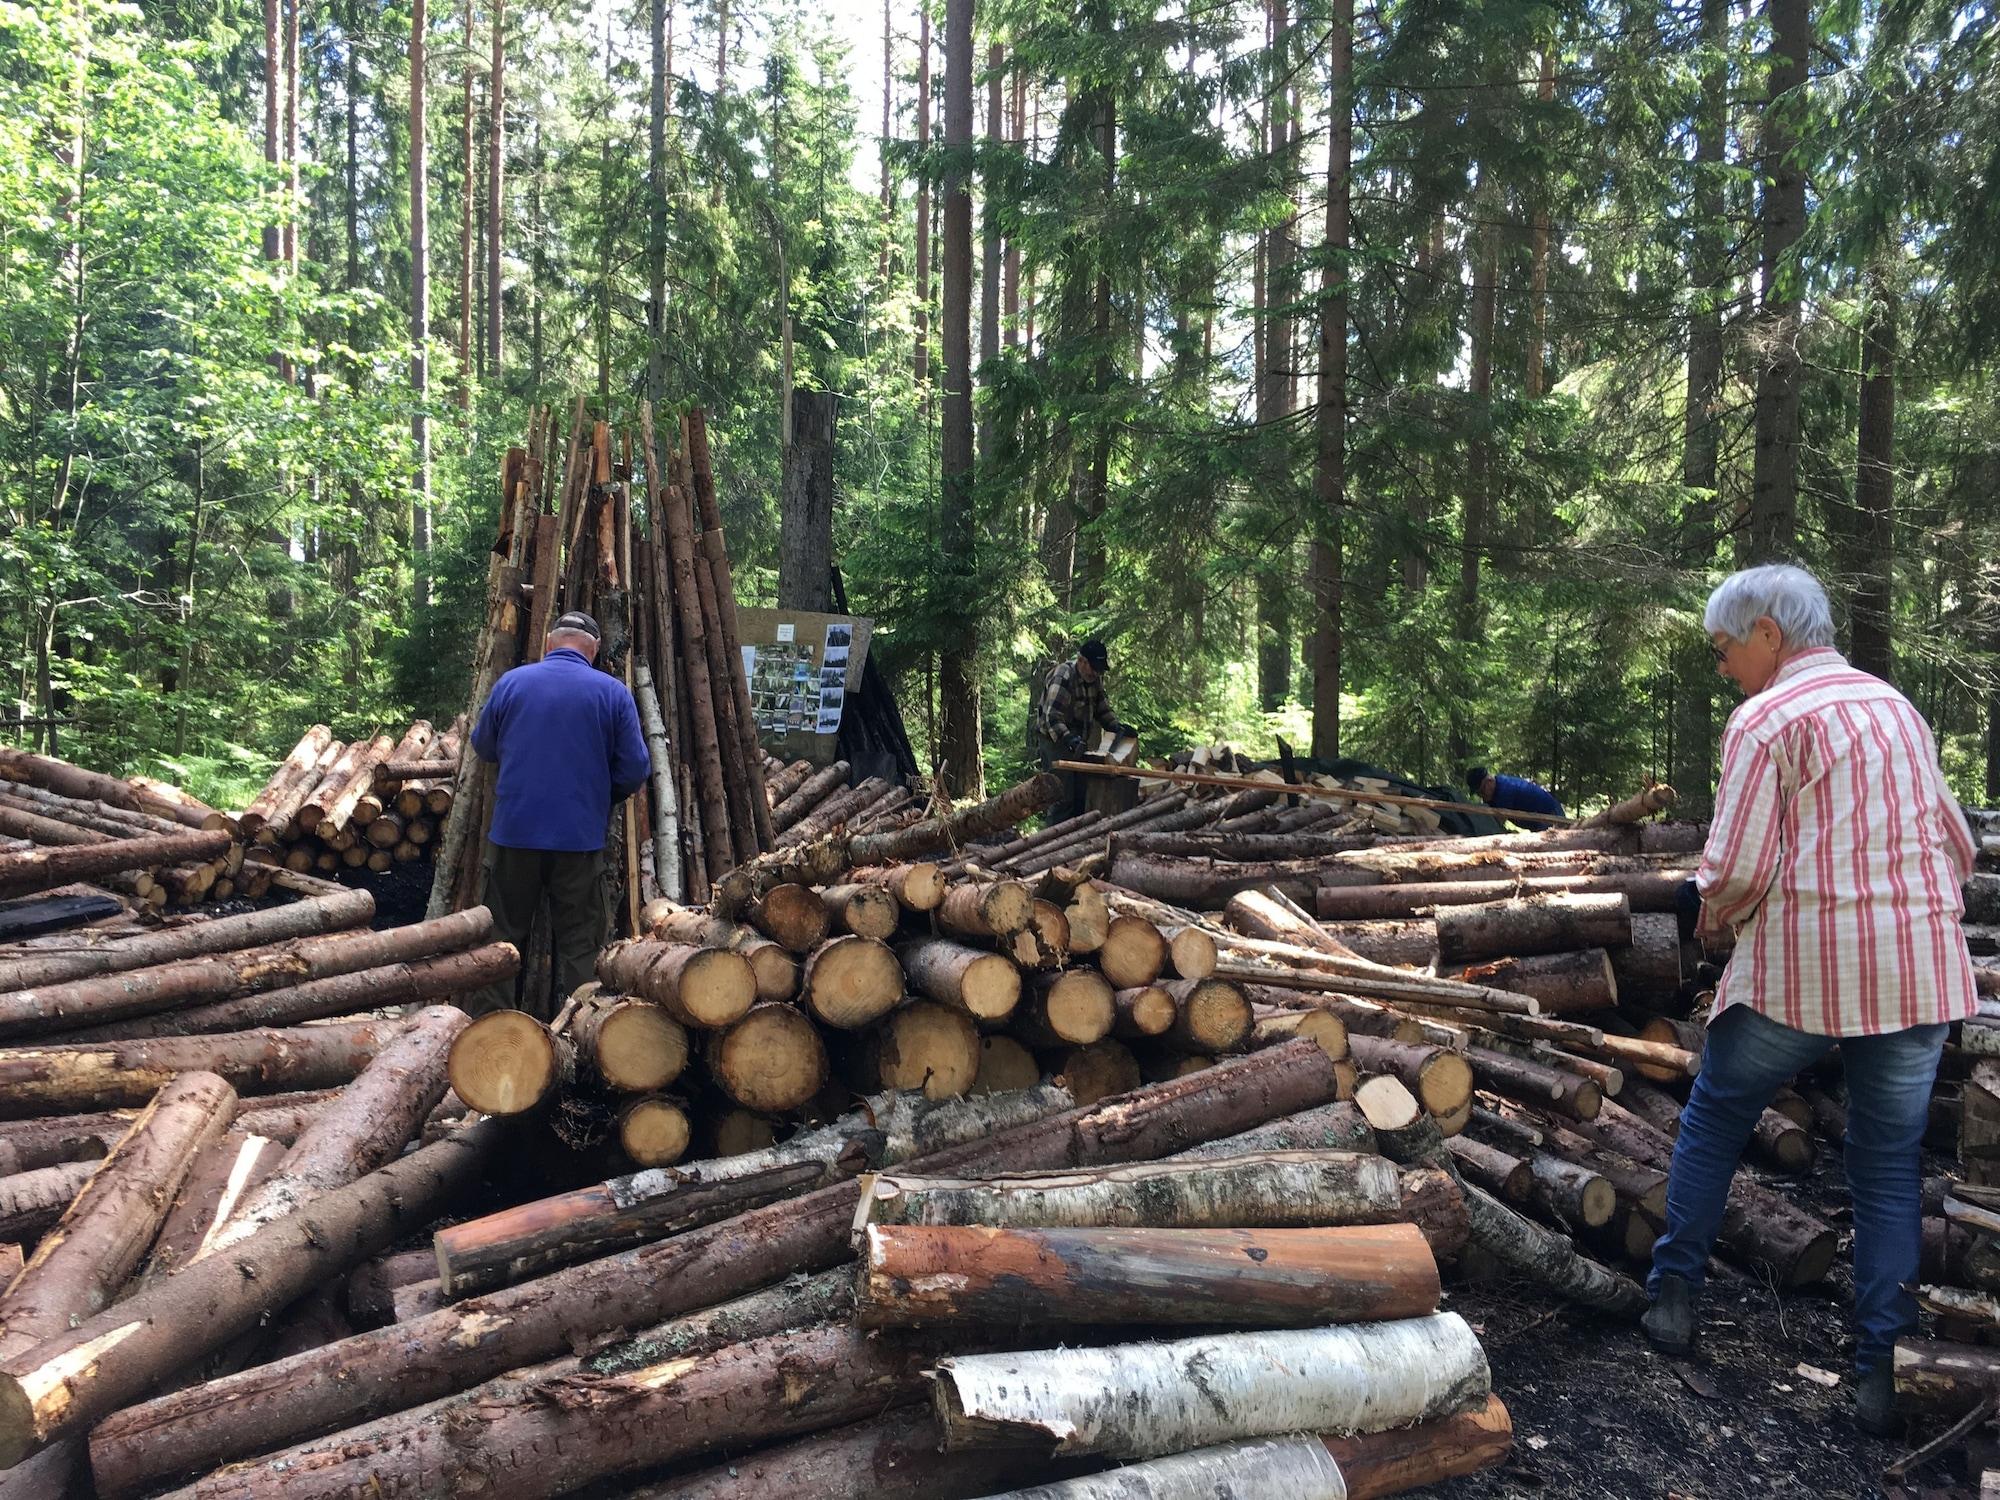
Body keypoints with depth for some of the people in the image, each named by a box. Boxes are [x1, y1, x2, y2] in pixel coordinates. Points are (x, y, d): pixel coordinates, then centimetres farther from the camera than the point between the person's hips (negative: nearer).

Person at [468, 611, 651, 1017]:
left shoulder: (511, 683, 1)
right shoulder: (614, 693, -3)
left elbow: (482, 747, 14)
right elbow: (635, 770, -5)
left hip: (514, 831, 1)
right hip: (581, 837, -1)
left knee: (502, 935, 11)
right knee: (578, 943, 7)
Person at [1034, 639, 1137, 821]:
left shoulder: (1095, 679, 5)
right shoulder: (1062, 678, -22)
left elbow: (1102, 708, 16)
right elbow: (1052, 717, -31)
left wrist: (1116, 727, -2)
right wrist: (1070, 740, -44)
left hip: (1077, 741, 9)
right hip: (1054, 740, -9)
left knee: (1081, 792, 9)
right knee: (1062, 797, -13)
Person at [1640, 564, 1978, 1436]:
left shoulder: (1766, 719, -8)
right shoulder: (1897, 705, 14)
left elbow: (1739, 867, -15)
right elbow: (1957, 845, 17)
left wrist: (1715, 913, 5)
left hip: (1804, 964, -5)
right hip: (1920, 966, 6)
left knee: (1712, 1123, 15)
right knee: (1889, 1165, 12)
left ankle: (1674, 1296, 20)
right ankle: (1885, 1369, 11)